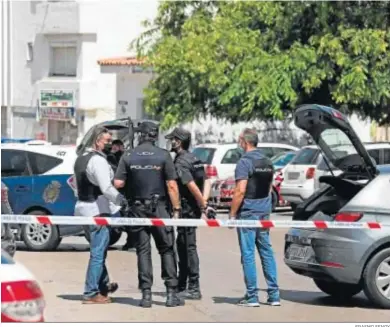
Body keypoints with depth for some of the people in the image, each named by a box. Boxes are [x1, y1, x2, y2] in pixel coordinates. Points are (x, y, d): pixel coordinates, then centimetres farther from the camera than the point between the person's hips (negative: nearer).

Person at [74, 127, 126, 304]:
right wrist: (123, 201, -19)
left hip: (83, 208, 10)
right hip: (97, 211, -10)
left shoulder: (81, 158, 15)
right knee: (98, 253, -5)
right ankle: (91, 293, -4)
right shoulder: (98, 160, -16)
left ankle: (104, 285, 32)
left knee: (98, 251, 21)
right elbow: (107, 188, -25)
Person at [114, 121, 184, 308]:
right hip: (159, 208, -1)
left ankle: (146, 294, 2)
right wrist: (176, 209, -2)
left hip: (137, 208, 1)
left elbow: (118, 183, -5)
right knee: (166, 250, 6)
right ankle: (171, 293, 2)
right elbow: (171, 185, -7)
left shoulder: (128, 157, -2)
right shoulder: (163, 156, -5)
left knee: (143, 251, 6)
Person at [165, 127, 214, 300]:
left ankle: (194, 289, -4)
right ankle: (181, 285, 25)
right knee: (182, 245, 17)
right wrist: (204, 202, 0)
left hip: (187, 208, -9)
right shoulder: (194, 159, 13)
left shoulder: (180, 163, -15)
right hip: (194, 208, 9)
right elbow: (207, 182, 10)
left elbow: (192, 186, -22)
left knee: (189, 247, -6)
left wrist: (203, 205, -16)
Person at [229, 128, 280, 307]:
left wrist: (232, 214, -13)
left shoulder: (245, 162, -12)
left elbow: (240, 191, -18)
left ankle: (252, 296, -3)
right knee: (267, 252, 9)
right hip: (264, 212, 7)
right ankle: (274, 295, 8)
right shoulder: (267, 162, 12)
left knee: (248, 253, -3)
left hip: (247, 213, -7)